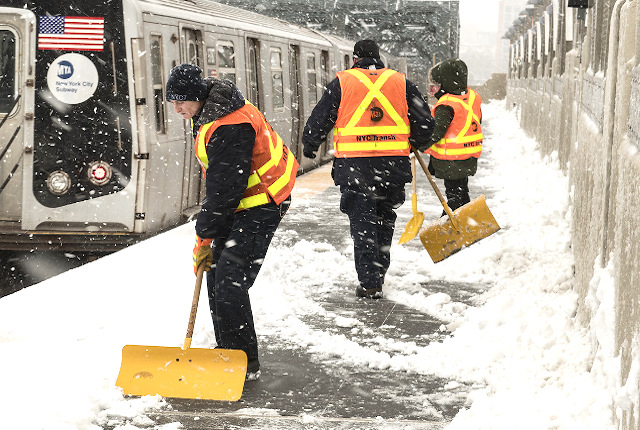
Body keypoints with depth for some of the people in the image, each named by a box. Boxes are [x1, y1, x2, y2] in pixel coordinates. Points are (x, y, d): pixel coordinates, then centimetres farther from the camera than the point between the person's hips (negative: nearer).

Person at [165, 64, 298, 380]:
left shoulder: (230, 127, -29)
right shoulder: (207, 111, 5)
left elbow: (225, 188, -26)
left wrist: (204, 236, -18)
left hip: (260, 207, -11)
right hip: (237, 202, 11)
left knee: (230, 284, -15)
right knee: (216, 275, 12)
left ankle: (245, 364, -5)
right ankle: (226, 352, 24)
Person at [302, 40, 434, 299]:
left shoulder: (342, 82, 3)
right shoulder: (401, 82, 8)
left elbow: (319, 119, 4)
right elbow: (424, 121, 8)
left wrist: (309, 146, 22)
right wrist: (418, 144, 28)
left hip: (354, 164, -2)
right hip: (394, 162, 2)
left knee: (361, 221, 3)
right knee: (384, 217, 19)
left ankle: (370, 282, -2)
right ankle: (379, 271, 28)